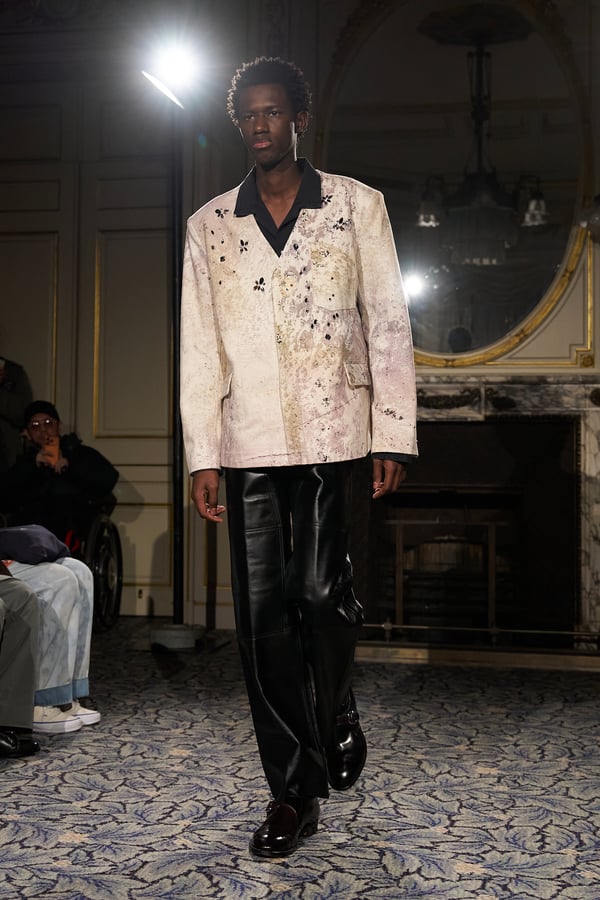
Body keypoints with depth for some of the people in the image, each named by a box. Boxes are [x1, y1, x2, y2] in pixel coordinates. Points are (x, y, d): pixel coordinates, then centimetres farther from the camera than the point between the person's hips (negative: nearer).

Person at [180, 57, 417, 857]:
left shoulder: (357, 205, 7)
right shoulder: (209, 226, 12)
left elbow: (388, 324, 4)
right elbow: (199, 346, 9)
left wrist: (394, 433, -3)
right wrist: (202, 454, 2)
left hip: (333, 431, -2)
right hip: (249, 440, 2)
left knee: (323, 593, -6)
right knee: (263, 612, 0)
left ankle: (338, 715, 27)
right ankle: (293, 792, 10)